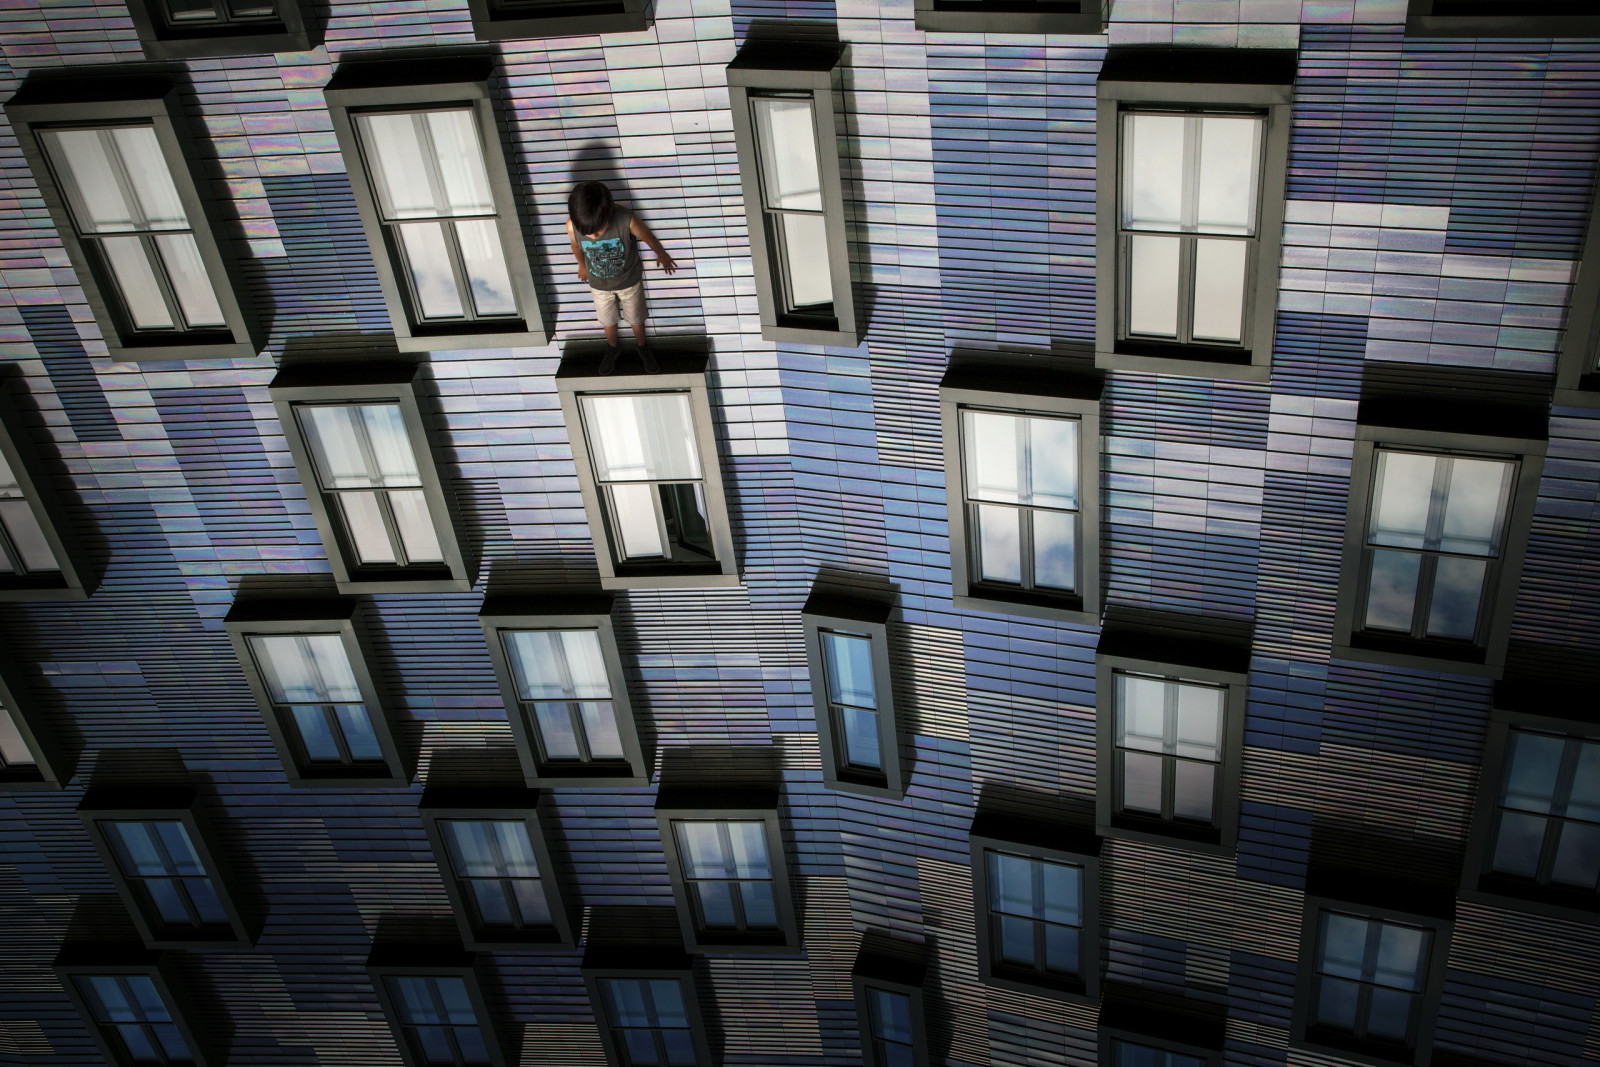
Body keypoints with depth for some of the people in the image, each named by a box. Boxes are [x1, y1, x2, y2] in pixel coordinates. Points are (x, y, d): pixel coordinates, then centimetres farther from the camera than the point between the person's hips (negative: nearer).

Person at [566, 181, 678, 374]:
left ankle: (643, 348, 54)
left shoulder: (627, 220, -39)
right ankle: (612, 349, 56)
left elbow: (648, 237, -15)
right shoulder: (572, 226, -33)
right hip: (599, 284, 1)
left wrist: (662, 255, 4)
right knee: (608, 321, 27)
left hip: (629, 281, -1)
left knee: (636, 319, 24)